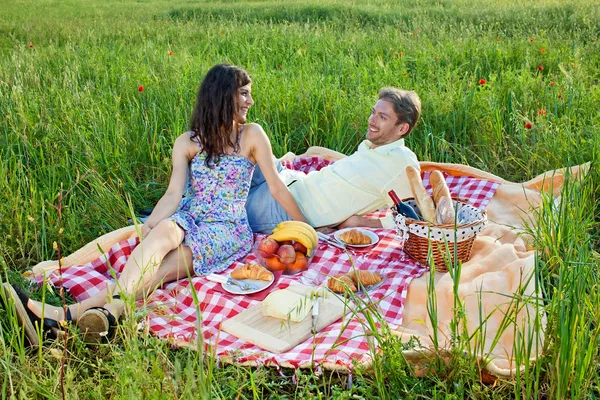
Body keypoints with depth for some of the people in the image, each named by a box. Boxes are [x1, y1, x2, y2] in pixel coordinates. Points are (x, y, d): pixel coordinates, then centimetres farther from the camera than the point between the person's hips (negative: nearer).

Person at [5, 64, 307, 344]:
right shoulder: (188, 143, 7)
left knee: (157, 269, -27)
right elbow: (174, 194, -5)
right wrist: (146, 229, -22)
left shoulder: (252, 135, -1)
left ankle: (67, 314, -43)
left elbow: (277, 188, 0)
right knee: (163, 230, -34)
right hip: (189, 219, 3)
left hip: (229, 229, -3)